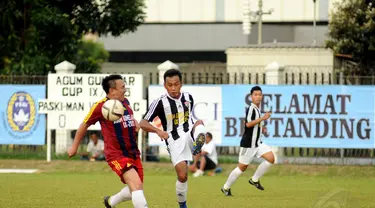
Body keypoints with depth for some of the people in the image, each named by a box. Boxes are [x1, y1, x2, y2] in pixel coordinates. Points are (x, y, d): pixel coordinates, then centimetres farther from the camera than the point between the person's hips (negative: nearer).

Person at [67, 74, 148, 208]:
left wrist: (136, 124, 5)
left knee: (135, 189, 11)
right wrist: (74, 147, 11)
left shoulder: (125, 102, 9)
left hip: (133, 152, 8)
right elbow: (84, 125, 3)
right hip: (116, 154, -8)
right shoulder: (100, 106, -10)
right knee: (136, 184, -23)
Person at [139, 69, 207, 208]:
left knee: (199, 122, -27)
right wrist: (158, 131, -28)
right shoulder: (160, 102, -9)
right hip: (175, 141, -3)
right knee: (182, 175, -11)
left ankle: (197, 147, -53)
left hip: (190, 135, 3)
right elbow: (143, 123, -12)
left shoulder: (188, 98, 5)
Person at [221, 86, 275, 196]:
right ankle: (226, 187, 18)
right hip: (248, 143, -8)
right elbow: (248, 124, -29)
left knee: (271, 158, -8)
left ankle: (254, 180, 5)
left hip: (257, 143, 8)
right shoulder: (251, 108, -16)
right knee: (242, 167, 1)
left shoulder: (257, 109, 13)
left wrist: (261, 128, 13)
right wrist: (263, 118, -30)